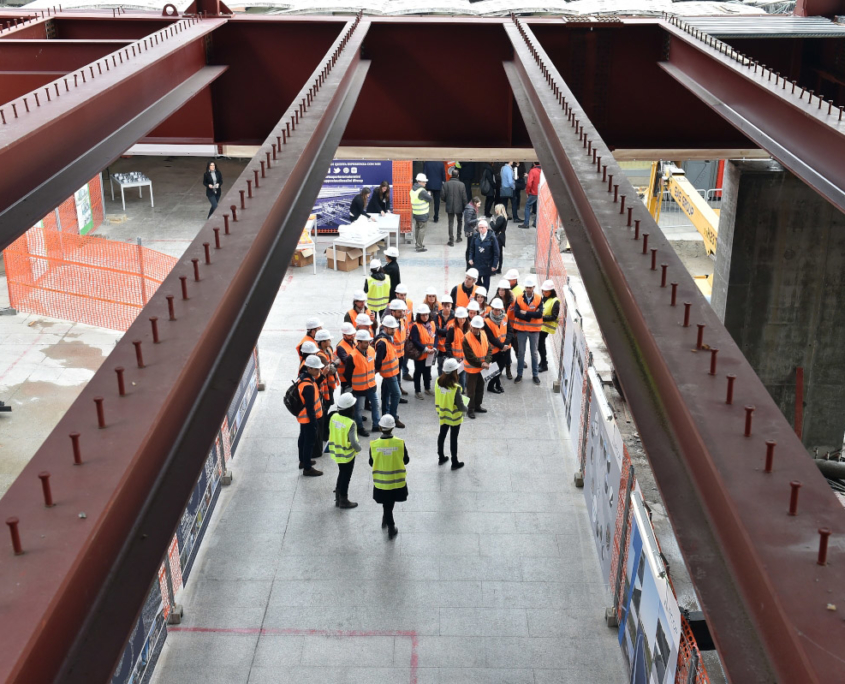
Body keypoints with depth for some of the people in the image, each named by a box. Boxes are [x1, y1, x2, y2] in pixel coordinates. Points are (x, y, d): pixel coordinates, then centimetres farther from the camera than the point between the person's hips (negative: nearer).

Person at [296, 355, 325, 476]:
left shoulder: (303, 378, -2)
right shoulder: (308, 386, -32)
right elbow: (310, 407, -28)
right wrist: (314, 422, -22)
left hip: (303, 417, 10)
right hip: (308, 418, -10)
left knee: (303, 439, 24)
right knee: (310, 441, 2)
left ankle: (303, 461, 41)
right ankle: (307, 468, 12)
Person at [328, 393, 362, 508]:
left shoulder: (333, 417, -8)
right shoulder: (350, 423, -28)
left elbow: (331, 433, 3)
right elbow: (353, 442, -25)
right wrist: (358, 448, -4)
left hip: (336, 452, 6)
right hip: (347, 455, -6)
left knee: (342, 474, 24)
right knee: (346, 477, 11)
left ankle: (338, 498, 34)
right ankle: (343, 501, 24)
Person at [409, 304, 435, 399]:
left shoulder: (432, 324, 4)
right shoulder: (415, 326, -16)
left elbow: (434, 337, 6)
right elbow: (415, 341, -21)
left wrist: (434, 348, -9)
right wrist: (425, 349, -22)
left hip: (430, 354, 6)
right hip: (419, 354, -5)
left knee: (427, 371, 18)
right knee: (418, 372, 6)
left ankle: (427, 389, 33)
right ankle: (417, 391, 15)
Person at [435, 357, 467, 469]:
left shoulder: (438, 381, -14)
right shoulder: (455, 387, -30)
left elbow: (437, 399, 1)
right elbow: (460, 406, -23)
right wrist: (466, 409, -2)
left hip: (442, 415, 5)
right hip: (454, 417, -5)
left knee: (442, 435, 22)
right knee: (453, 438, 10)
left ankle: (441, 458, 39)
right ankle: (454, 463, 24)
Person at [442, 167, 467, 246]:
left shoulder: (446, 184, -10)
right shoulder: (461, 185, -11)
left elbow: (443, 196, -5)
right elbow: (464, 198, -8)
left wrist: (445, 201, 17)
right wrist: (465, 207, 4)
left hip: (449, 207, 0)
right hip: (459, 207, 0)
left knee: (451, 223, 5)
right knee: (460, 221, 22)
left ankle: (451, 240, 1)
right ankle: (458, 237, 29)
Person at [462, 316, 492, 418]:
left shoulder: (483, 335, -1)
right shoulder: (467, 338, -19)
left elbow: (489, 350, -1)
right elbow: (470, 356, -20)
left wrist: (486, 362, -16)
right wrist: (481, 364, -19)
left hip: (483, 368, 6)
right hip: (472, 368, -6)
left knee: (480, 387, 18)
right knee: (471, 390, 3)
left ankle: (477, 405, 35)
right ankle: (470, 409, 14)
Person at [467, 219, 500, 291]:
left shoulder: (492, 237, -13)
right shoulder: (475, 237, -3)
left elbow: (496, 252, -10)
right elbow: (472, 248, 8)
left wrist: (494, 265, -12)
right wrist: (471, 258, -6)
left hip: (487, 265, -3)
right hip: (477, 263, 3)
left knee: (486, 282, 10)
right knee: (477, 281, 6)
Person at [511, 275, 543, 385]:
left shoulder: (538, 299, -7)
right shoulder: (519, 298, -6)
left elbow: (539, 314, -18)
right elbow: (516, 313, -16)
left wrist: (526, 313, -19)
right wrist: (532, 315, -19)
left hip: (534, 330, 0)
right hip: (521, 329, 0)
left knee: (534, 352, 11)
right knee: (521, 352, 10)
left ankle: (535, 375, 20)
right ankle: (519, 374, 20)